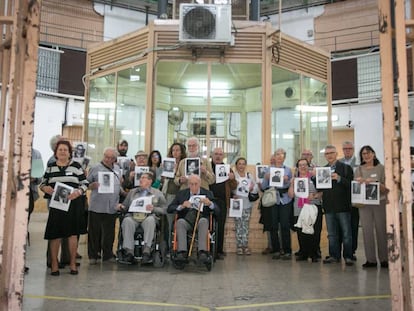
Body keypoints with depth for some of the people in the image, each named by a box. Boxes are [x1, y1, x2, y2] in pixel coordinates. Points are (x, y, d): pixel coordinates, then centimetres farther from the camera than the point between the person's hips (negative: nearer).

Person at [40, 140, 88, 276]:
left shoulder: (76, 166, 4)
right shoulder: (50, 167, 10)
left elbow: (85, 183, 4)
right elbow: (43, 183, 14)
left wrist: (78, 192, -16)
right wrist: (45, 188, -9)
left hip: (73, 203, -1)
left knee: (73, 233, 2)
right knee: (55, 234, 0)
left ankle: (73, 263, 15)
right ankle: (54, 264, 13)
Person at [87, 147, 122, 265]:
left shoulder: (117, 169, 15)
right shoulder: (96, 168, 1)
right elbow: (86, 184, 0)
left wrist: (122, 181, 5)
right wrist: (94, 185, -19)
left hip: (112, 207, 4)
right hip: (97, 206, -4)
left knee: (109, 233, 10)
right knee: (94, 232, 4)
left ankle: (108, 255, 20)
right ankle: (93, 255, 14)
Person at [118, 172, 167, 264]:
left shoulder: (157, 193, 16)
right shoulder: (132, 192, 28)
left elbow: (164, 210, 7)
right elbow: (125, 206, 24)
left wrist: (153, 209, -10)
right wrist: (121, 207, 2)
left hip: (148, 217, -2)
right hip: (133, 216, 2)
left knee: (150, 220, -37)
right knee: (127, 221, -33)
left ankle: (147, 250, -41)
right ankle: (129, 252, -36)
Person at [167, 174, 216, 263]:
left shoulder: (208, 193, 8)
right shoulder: (181, 193, 10)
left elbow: (217, 210, 0)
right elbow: (169, 209, 4)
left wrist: (210, 204, -23)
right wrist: (181, 206, -16)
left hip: (201, 220, -1)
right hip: (186, 221, 1)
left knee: (203, 221, -34)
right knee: (180, 221, -32)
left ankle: (202, 252, -42)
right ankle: (182, 252, -39)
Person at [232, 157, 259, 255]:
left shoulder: (249, 176, 13)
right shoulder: (233, 175, 0)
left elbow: (256, 188, 8)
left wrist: (252, 188, -12)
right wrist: (232, 195, -24)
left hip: (247, 204, 3)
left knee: (246, 225, 5)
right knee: (238, 225, -1)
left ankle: (245, 246, 10)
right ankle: (239, 246, 5)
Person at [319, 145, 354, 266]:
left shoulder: (346, 168, 0)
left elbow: (350, 184, -10)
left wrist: (339, 178, -22)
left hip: (343, 206, -4)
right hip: (329, 206, 4)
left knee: (346, 233, 2)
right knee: (332, 233, 11)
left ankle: (348, 256, 9)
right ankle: (334, 255, 19)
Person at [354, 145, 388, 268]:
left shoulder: (381, 168, 2)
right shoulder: (359, 170, 8)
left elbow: (386, 188, -1)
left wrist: (374, 182, -17)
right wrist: (361, 183, -13)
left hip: (380, 202, -2)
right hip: (364, 204, 2)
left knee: (381, 230, 1)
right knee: (367, 230, 0)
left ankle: (384, 259, 11)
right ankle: (370, 259, 7)